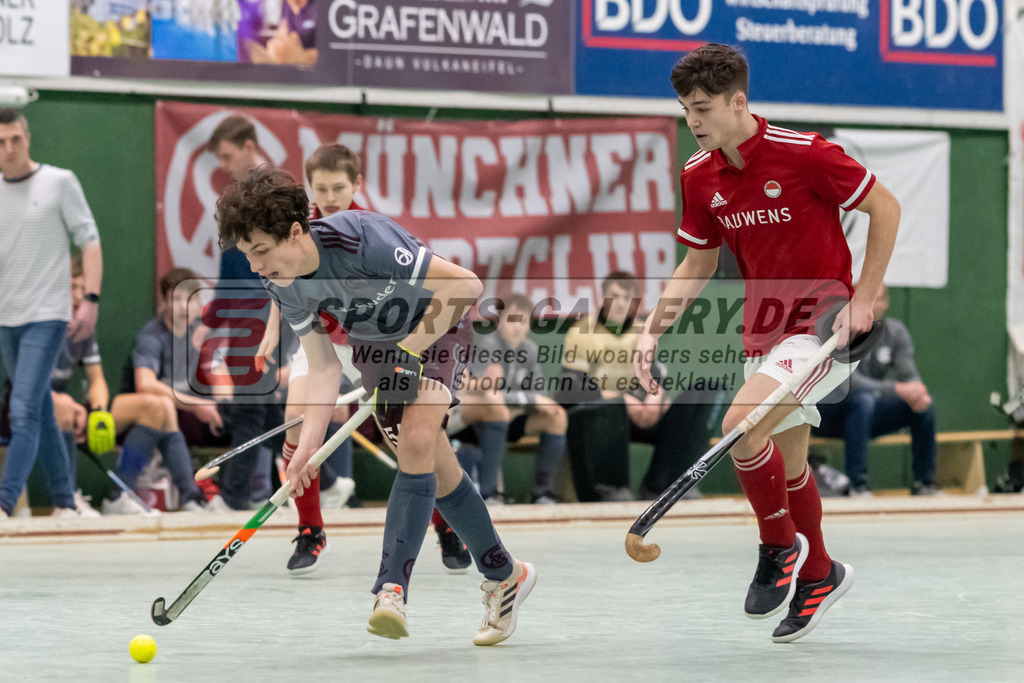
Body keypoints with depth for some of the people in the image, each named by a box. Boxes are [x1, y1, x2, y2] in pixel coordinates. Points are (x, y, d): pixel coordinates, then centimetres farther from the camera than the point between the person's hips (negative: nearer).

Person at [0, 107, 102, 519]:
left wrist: (91, 300, -11)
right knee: (41, 413, 10)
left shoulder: (59, 182, -2)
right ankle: (65, 502, 17)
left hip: (47, 315, -5)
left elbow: (89, 240, -3)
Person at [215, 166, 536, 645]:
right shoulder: (281, 284, -19)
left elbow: (466, 283, -33)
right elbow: (323, 366, -14)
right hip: (373, 344, 6)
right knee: (435, 468, 7)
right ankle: (504, 577, 24)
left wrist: (410, 348, -32)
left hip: (435, 327, -6)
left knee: (417, 445, -25)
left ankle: (391, 588, -27)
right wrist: (309, 443, -26)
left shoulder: (360, 238, -38)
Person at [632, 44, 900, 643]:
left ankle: (780, 547, -2)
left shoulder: (802, 154, -19)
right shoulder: (700, 177, 0)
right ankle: (818, 576, 36)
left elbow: (886, 207, -11)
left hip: (824, 319, -7)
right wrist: (654, 331, 1)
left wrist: (864, 299, -14)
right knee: (788, 462, 15)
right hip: (764, 330, 7)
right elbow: (698, 265, 13)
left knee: (741, 426, -24)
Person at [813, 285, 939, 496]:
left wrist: (918, 392, -29)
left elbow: (909, 375, -4)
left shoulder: (896, 332, 1)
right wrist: (897, 389, -38)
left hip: (866, 415, 6)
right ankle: (857, 485, -37)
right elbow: (847, 380, -30)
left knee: (924, 406, -12)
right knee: (862, 400, -38)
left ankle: (924, 483, -3)